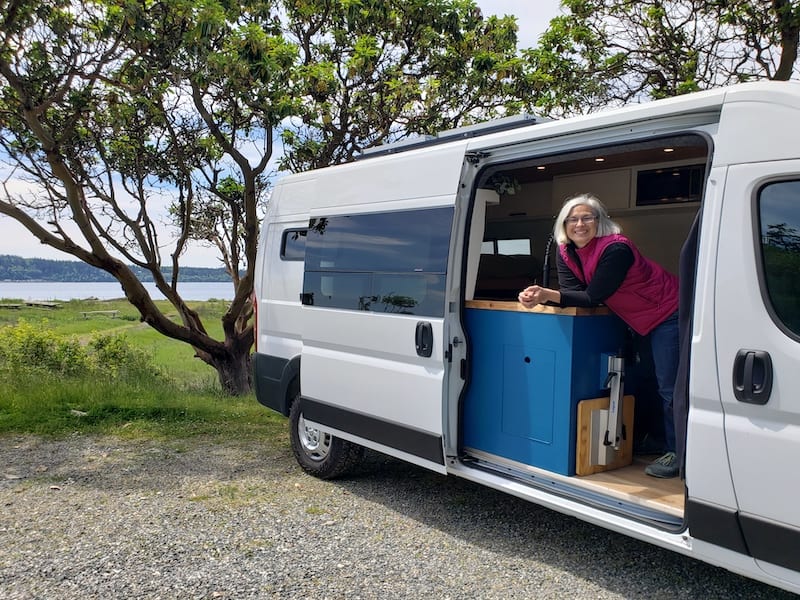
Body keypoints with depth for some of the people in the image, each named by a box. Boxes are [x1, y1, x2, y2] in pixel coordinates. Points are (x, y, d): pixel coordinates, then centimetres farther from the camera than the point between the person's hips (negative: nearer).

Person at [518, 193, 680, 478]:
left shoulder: (616, 249, -29)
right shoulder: (566, 252, -6)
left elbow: (593, 297, -30)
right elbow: (570, 292, -14)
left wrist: (548, 294, -40)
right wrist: (540, 295, -33)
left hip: (668, 315, -8)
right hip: (642, 322, 8)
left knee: (669, 388, -5)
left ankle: (676, 452, 8)